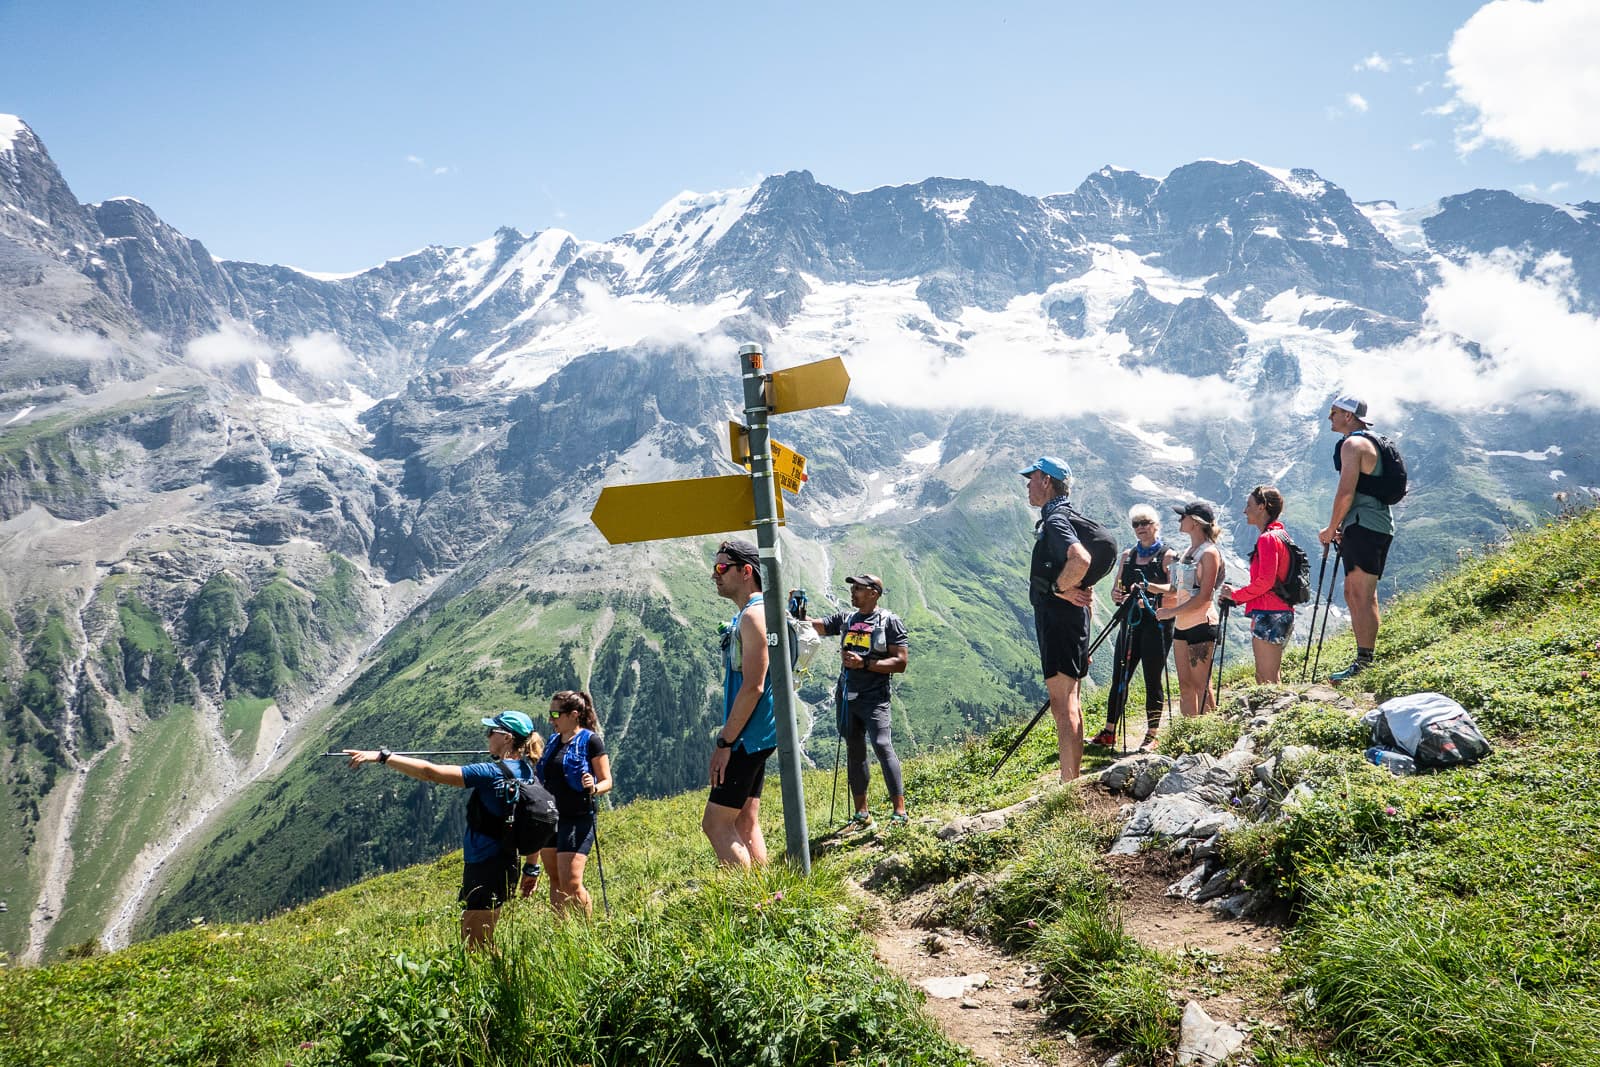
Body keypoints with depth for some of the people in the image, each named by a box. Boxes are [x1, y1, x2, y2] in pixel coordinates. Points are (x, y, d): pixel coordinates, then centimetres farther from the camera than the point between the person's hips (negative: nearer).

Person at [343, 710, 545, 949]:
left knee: (474, 948, 1)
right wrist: (531, 867, 20)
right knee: (476, 945, 20)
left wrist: (381, 756, -20)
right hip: (505, 865, 9)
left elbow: (430, 772, -22)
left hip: (485, 868, -9)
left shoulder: (492, 773, -19)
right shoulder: (526, 772, 5)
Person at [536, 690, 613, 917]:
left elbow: (607, 781, -8)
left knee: (571, 883, -11)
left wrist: (593, 788, -27)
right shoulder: (554, 741, 13)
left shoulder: (590, 741, -8)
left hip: (578, 819, -7)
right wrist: (534, 760, 10)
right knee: (555, 881, 11)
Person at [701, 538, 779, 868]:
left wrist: (725, 742, -19)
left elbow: (753, 686, -21)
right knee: (745, 823, 11)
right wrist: (727, 738, 19)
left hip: (748, 738, -10)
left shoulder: (754, 615, -15)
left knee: (716, 823, -8)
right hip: (750, 738, 10)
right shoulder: (745, 615, 17)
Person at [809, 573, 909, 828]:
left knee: (882, 745, -17)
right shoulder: (845, 619, 14)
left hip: (874, 697, -6)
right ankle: (862, 815, 16)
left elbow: (900, 663, -9)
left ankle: (900, 811, -15)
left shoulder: (889, 621, -2)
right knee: (854, 751, 9)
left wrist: (864, 664, -16)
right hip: (846, 696, 6)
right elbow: (813, 625, 11)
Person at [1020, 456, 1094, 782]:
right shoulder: (1054, 519, 18)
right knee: (1070, 702, 17)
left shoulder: (1055, 521, -15)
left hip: (1058, 618, -11)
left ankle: (1068, 786, -9)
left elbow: (1080, 559, -35)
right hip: (1069, 618, 11)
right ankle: (1074, 780, 26)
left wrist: (1059, 588, -20)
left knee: (1063, 706, -10)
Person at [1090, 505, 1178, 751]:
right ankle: (1109, 731, 13)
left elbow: (1174, 589, -15)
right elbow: (1116, 589, 12)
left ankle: (1152, 735, 8)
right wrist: (1118, 595, -11)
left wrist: (1149, 587, -30)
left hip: (1157, 624, -5)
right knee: (1119, 678, 5)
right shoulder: (1127, 555, 14)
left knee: (1153, 680, 0)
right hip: (1131, 622, 5)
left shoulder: (1168, 556, -2)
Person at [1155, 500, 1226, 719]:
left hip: (1201, 624, -9)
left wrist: (1171, 612, -16)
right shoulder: (1189, 552, 15)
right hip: (1182, 625, 9)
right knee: (1185, 686, 9)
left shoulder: (1209, 553, -11)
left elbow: (1204, 597, -18)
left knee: (1201, 686, -6)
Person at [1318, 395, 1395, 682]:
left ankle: (1364, 664, -12)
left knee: (1362, 596, -11)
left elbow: (1346, 492, -18)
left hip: (1364, 527, -11)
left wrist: (1332, 528, -8)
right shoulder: (1370, 443, 23)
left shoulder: (1353, 444, -10)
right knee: (1353, 594, 14)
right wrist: (1342, 528, 20)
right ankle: (1365, 659, 18)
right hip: (1378, 526, 11)